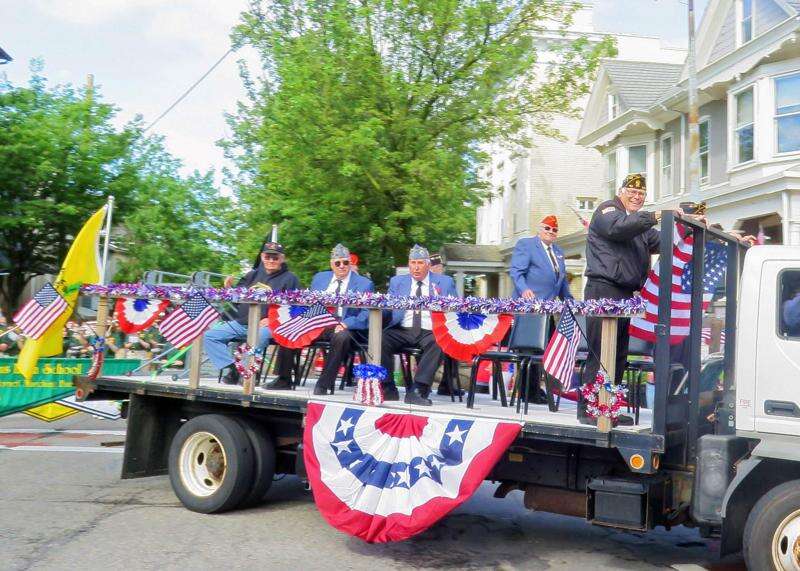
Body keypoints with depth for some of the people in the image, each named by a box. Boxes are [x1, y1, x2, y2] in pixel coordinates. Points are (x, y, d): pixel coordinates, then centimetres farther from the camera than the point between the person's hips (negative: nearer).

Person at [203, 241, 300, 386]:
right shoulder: (253, 274, 21)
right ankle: (231, 369, -12)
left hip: (265, 325, -6)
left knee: (259, 336, -39)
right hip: (240, 322, 6)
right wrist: (229, 289, 3)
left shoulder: (289, 279, 4)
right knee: (208, 336, -8)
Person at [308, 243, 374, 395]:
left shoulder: (364, 284, 4)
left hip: (345, 329, -4)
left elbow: (366, 314, -5)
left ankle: (323, 384, -26)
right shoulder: (319, 278, 17)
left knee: (341, 337, -37)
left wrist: (345, 324, -21)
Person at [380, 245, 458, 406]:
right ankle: (388, 389, -16)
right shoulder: (397, 282, 19)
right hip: (402, 331, 2)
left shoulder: (445, 282, 13)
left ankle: (417, 391, -31)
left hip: (430, 333, -1)